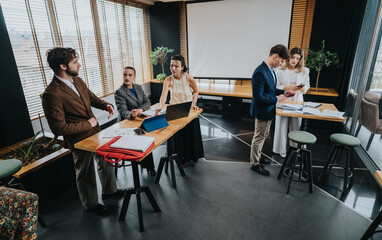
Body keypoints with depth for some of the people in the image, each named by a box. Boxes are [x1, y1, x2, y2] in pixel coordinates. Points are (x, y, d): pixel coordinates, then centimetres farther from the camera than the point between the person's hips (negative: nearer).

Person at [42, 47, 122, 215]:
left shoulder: (77, 80, -1)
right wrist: (87, 124, -18)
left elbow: (91, 97, 16)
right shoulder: (52, 94, -26)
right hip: (80, 141, -8)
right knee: (86, 174, 14)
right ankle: (91, 205, 39)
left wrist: (106, 105, -4)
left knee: (106, 162, 23)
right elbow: (59, 128, -24)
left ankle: (109, 190, 48)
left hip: (95, 132, 8)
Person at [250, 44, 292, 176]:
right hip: (262, 111, -10)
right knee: (259, 137, 5)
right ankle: (255, 164, 22)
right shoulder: (260, 72, -26)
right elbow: (258, 96, -28)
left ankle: (257, 156, 42)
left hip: (268, 110, 10)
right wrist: (277, 99, -19)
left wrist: (283, 92, 4)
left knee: (263, 136, 23)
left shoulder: (270, 69, 5)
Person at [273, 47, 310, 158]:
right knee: (282, 126, 5)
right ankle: (281, 149, 21)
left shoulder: (304, 71, 6)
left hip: (297, 102, 3)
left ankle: (295, 147, 30)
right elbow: (276, 87, -5)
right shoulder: (280, 70, -5)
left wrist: (302, 88, -12)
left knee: (296, 126, 10)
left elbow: (307, 85, 11)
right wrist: (287, 87, -21)